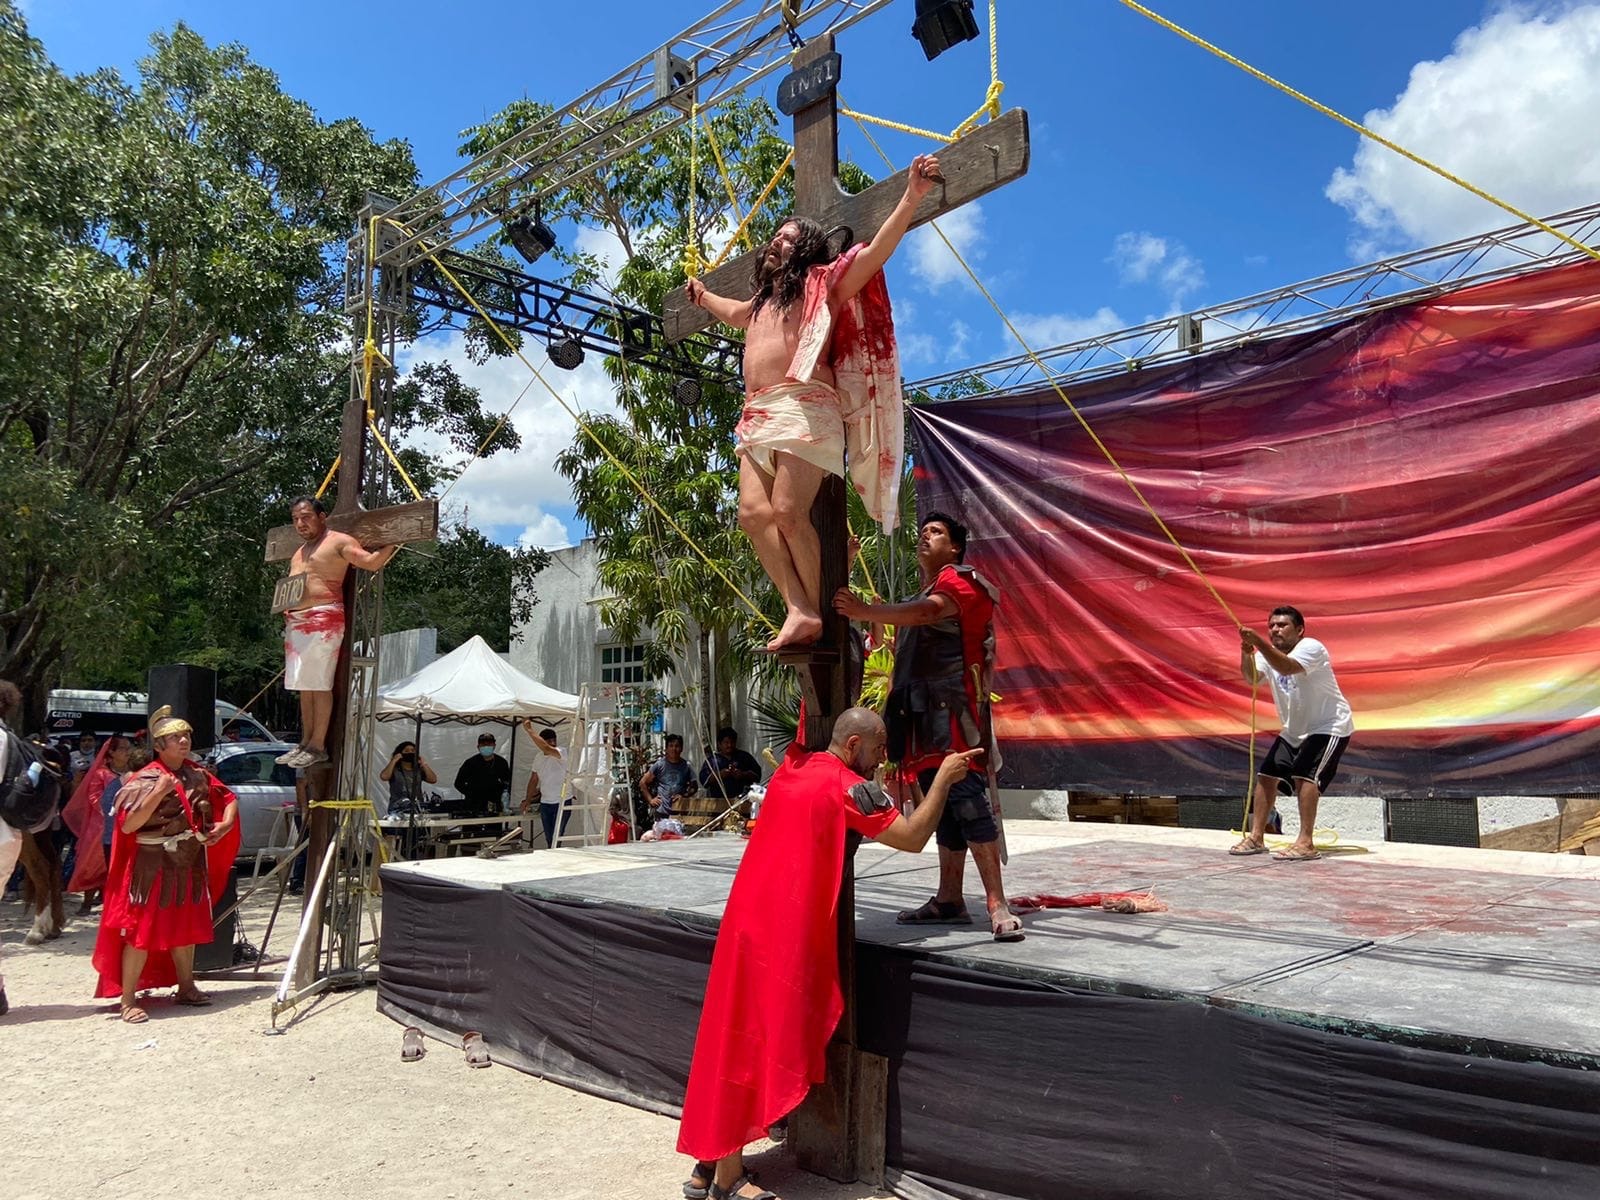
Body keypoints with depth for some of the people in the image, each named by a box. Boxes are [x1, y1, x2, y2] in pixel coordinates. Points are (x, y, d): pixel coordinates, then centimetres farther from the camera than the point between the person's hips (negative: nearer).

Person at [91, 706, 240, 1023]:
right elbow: (127, 825, -19)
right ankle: (128, 1001, 3)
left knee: (186, 928, 15)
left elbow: (228, 798, 16)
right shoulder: (144, 781, -11)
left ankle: (186, 988, 28)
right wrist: (158, 794, -27)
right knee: (141, 931, -4)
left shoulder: (199, 776, 5)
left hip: (191, 863, 6)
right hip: (153, 865, -6)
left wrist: (226, 823, -3)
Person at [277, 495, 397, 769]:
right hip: (296, 622, 9)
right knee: (304, 686, 10)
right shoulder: (299, 552, 25)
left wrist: (395, 542, -18)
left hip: (323, 620, -9)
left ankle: (318, 746, -7)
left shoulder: (338, 541, -3)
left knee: (319, 685, -9)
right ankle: (305, 743, 15)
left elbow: (372, 562, -13)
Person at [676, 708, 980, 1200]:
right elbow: (913, 838, -12)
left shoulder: (791, 769, 11)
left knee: (737, 1036, 15)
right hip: (786, 931, -9)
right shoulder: (847, 787, -12)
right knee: (759, 1044, 0)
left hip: (749, 917, 9)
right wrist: (944, 777, -3)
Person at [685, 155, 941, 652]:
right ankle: (798, 610, -15)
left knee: (788, 511, -20)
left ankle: (817, 613, -9)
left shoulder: (824, 284, 9)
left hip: (804, 409, -7)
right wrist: (701, 296, 70)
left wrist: (912, 197, -14)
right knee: (753, 512, -10)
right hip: (757, 417, 8)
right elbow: (734, 313, 54)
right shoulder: (764, 299, 31)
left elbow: (877, 251, -4)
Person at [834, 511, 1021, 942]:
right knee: (944, 808, 11)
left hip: (953, 710, -9)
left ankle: (998, 907, -19)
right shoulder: (921, 597, 27)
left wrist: (865, 611, -34)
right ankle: (949, 900, 16)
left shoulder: (958, 579, 0)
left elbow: (928, 611, -23)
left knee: (969, 801, -17)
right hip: (925, 715, 9)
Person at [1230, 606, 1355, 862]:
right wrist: (1246, 654, -39)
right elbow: (1251, 679, -21)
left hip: (1329, 726, -8)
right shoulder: (1268, 654, 0)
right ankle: (1256, 837, 9)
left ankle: (1306, 843, -22)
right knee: (1267, 775, 1)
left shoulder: (1311, 647, -20)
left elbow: (1287, 667, -42)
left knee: (1304, 774, -23)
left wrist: (1258, 642, -51)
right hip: (1294, 730, 8)